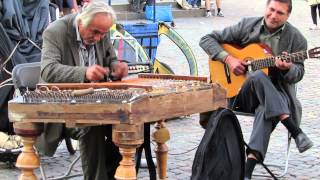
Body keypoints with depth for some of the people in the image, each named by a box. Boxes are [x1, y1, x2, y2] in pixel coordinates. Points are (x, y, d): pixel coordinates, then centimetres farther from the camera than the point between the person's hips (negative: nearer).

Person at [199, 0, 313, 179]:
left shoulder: (296, 38, 2)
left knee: (266, 109, -39)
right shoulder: (247, 26, 3)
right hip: (240, 93, 1)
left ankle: (250, 165, -48)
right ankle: (296, 132, -38)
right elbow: (207, 39, 5)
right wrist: (228, 59, -12)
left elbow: (298, 74, 4)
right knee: (259, 76, -36)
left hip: (276, 94, -1)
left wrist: (287, 68, -20)